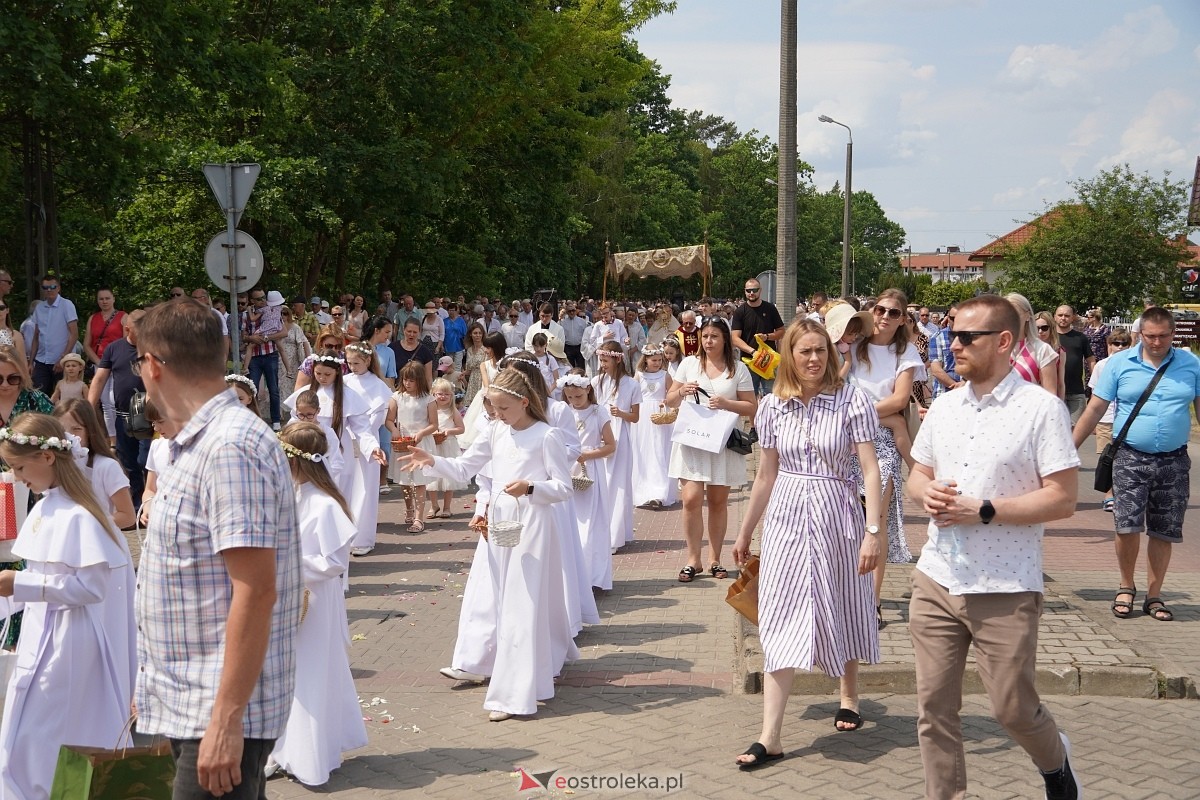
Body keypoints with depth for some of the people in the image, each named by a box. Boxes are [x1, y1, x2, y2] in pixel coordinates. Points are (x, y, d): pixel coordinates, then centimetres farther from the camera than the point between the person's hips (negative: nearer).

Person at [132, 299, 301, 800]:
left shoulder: (229, 448, -20)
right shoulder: (199, 443, 12)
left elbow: (256, 591, -25)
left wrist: (226, 721, -25)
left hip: (221, 713, -10)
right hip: (188, 705, 10)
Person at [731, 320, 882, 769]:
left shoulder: (851, 401, -8)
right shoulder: (774, 406, 2)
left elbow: (870, 470, -10)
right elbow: (766, 475, 11)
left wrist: (873, 531, -18)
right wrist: (745, 532, 15)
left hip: (837, 515, -2)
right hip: (786, 517, 2)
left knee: (842, 609, 14)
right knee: (780, 619, -2)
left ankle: (849, 696, 42)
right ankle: (770, 737, -3)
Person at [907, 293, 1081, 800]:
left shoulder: (1042, 409, -9)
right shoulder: (943, 407, 9)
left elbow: (1062, 499, -13)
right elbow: (917, 475, 19)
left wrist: (983, 510, -19)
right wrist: (926, 492, -5)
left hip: (1006, 589, -5)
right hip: (936, 581, 5)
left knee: (1013, 709, 7)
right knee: (934, 708, 7)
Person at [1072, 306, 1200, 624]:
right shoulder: (1119, 363, 0)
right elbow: (1094, 409, 1)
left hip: (1173, 461, 2)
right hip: (1131, 458, -2)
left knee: (1164, 533, 8)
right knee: (1127, 525, -11)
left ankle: (1154, 595, 21)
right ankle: (1126, 587, 12)